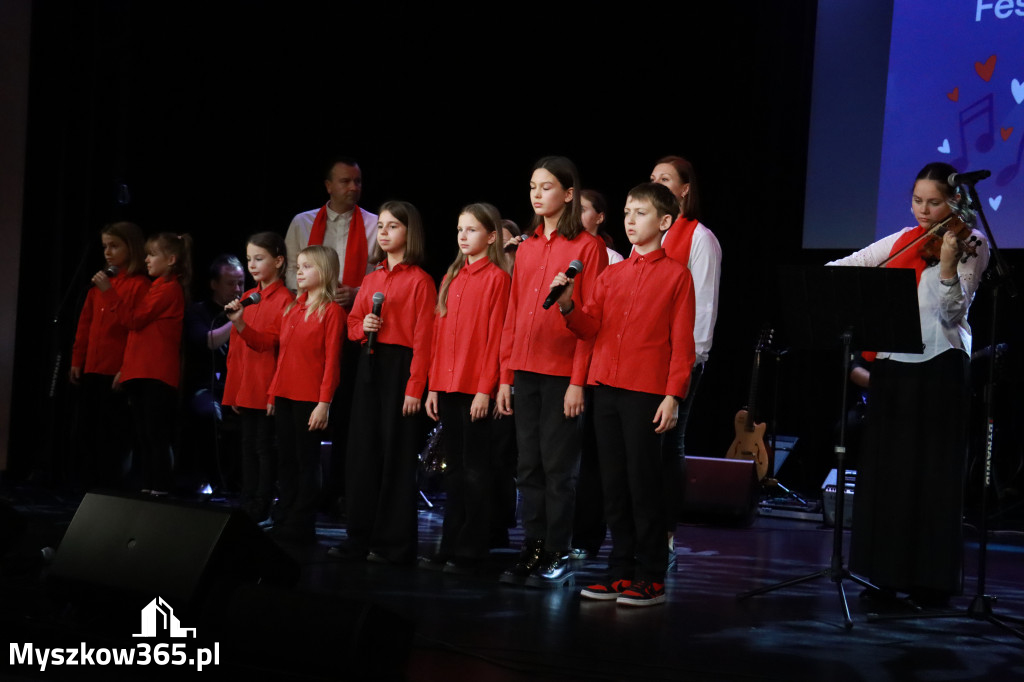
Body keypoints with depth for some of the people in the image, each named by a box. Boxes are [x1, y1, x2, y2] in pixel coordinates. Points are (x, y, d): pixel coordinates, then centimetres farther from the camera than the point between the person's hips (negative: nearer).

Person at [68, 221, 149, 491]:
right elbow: (85, 324, 18)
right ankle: (84, 486, 18)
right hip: (91, 371, 7)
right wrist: (77, 360, 12)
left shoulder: (140, 285, -7)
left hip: (118, 374, -7)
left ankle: (110, 487, 4)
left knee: (112, 435, -3)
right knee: (86, 431, 10)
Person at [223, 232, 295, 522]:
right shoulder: (247, 298, 13)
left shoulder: (284, 300, -9)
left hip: (268, 389, -7)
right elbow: (236, 348, 15)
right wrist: (232, 388, 13)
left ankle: (260, 509, 5)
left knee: (265, 446, -2)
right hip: (245, 388, 7)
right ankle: (246, 505, 19)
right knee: (248, 444, 12)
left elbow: (270, 342, -16)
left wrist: (241, 324, -29)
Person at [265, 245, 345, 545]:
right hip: (284, 396, 7)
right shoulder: (291, 309, 15)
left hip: (310, 399, -7)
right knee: (286, 461, 11)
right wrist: (273, 394, 11)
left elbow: (332, 361, -11)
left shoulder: (332, 311, -7)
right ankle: (283, 523, 18)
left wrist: (324, 403, -15)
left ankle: (301, 527, 5)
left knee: (307, 462, 0)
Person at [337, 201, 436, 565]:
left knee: (396, 456, -2)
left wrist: (415, 387, -17)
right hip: (369, 367, 7)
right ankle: (361, 539, 17)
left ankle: (395, 544, 5)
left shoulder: (419, 280, -7)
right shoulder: (371, 279, 14)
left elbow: (423, 337, -12)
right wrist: (363, 326, -3)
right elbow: (352, 324, 22)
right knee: (362, 452, 9)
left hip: (401, 367, -7)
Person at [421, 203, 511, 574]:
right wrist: (433, 386, 10)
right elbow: (439, 334, 15)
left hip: (476, 389, -7)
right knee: (454, 469, 11)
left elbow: (495, 336, -10)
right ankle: (449, 546, 16)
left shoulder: (497, 278, -5)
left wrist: (486, 388, -14)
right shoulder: (451, 278, 15)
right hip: (447, 387, 7)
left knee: (474, 469, -2)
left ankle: (470, 551, 4)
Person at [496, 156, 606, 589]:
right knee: (529, 467, 8)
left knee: (558, 467, -1)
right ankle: (532, 550, 15)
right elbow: (513, 314, 15)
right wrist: (506, 376, 10)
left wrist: (579, 381, -14)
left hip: (563, 374, -6)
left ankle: (557, 557, 7)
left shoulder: (586, 247, -4)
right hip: (525, 373, 6)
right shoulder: (526, 247, 14)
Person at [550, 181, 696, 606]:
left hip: (646, 392, -5)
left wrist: (673, 396, -11)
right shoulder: (611, 275, 15)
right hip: (606, 387, 5)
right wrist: (567, 306, -9)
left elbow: (682, 343, -4)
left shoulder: (676, 275, 0)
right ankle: (621, 571, 15)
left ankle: (651, 577, 5)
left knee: (643, 482, -3)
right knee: (613, 483, 8)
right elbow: (590, 327, 10)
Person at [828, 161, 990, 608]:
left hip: (939, 367, -5)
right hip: (892, 364, 5)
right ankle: (887, 572, 14)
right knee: (885, 468, 6)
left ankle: (933, 579, 4)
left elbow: (953, 312, -12)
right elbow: (842, 267, 14)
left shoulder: (972, 245, -2)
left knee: (934, 474, -3)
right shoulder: (902, 241, 12)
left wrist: (948, 267, -28)